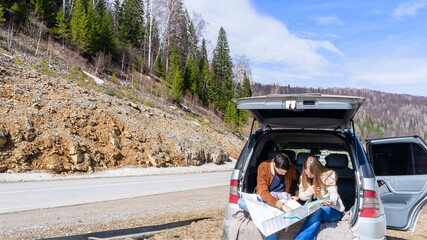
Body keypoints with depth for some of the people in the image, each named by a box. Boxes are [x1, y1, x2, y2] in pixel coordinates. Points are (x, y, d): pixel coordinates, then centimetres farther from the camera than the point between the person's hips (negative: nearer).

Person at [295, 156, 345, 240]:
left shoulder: (328, 175, -10)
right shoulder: (304, 177, 2)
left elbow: (333, 193, -19)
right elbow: (301, 196, 5)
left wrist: (331, 201, -44)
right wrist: (309, 192, -20)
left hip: (333, 210, -3)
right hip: (316, 207, 3)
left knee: (317, 212, -36)